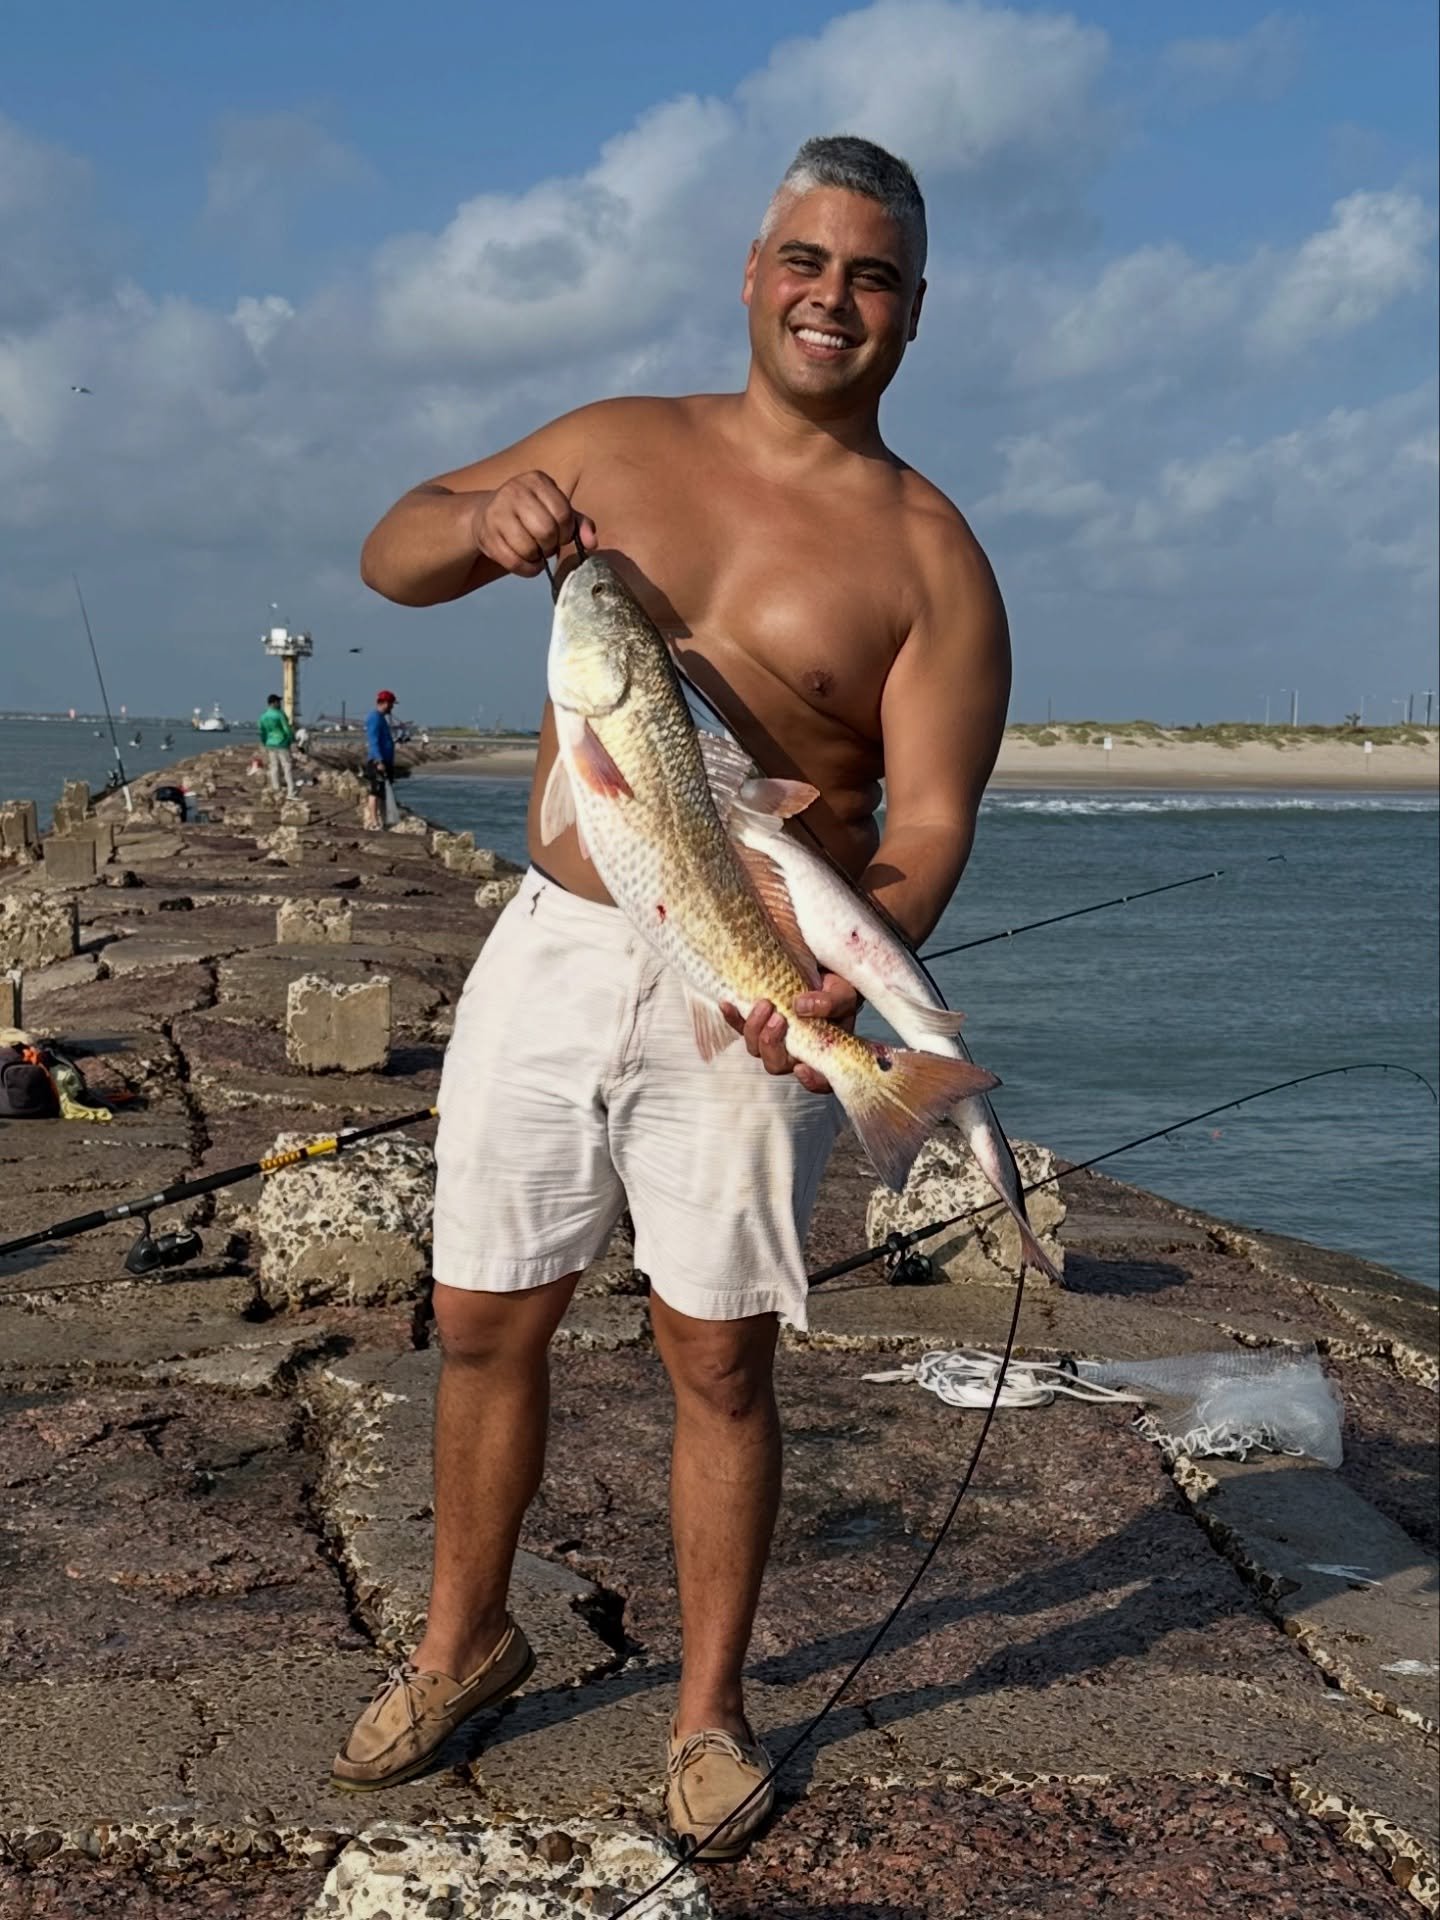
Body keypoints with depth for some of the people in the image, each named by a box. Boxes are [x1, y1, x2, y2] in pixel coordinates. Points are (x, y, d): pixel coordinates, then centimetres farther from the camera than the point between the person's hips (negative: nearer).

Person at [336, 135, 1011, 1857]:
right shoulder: (618, 446, 9)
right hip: (553, 945, 3)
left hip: (750, 993, -3)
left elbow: (928, 824, -9)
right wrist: (480, 520, -9)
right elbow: (387, 559, 15)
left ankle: (708, 1710, 23)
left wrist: (848, 970, -29)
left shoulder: (927, 555, -1)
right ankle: (463, 1640, 33)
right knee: (484, 1321, 10)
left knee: (719, 1356, 4)